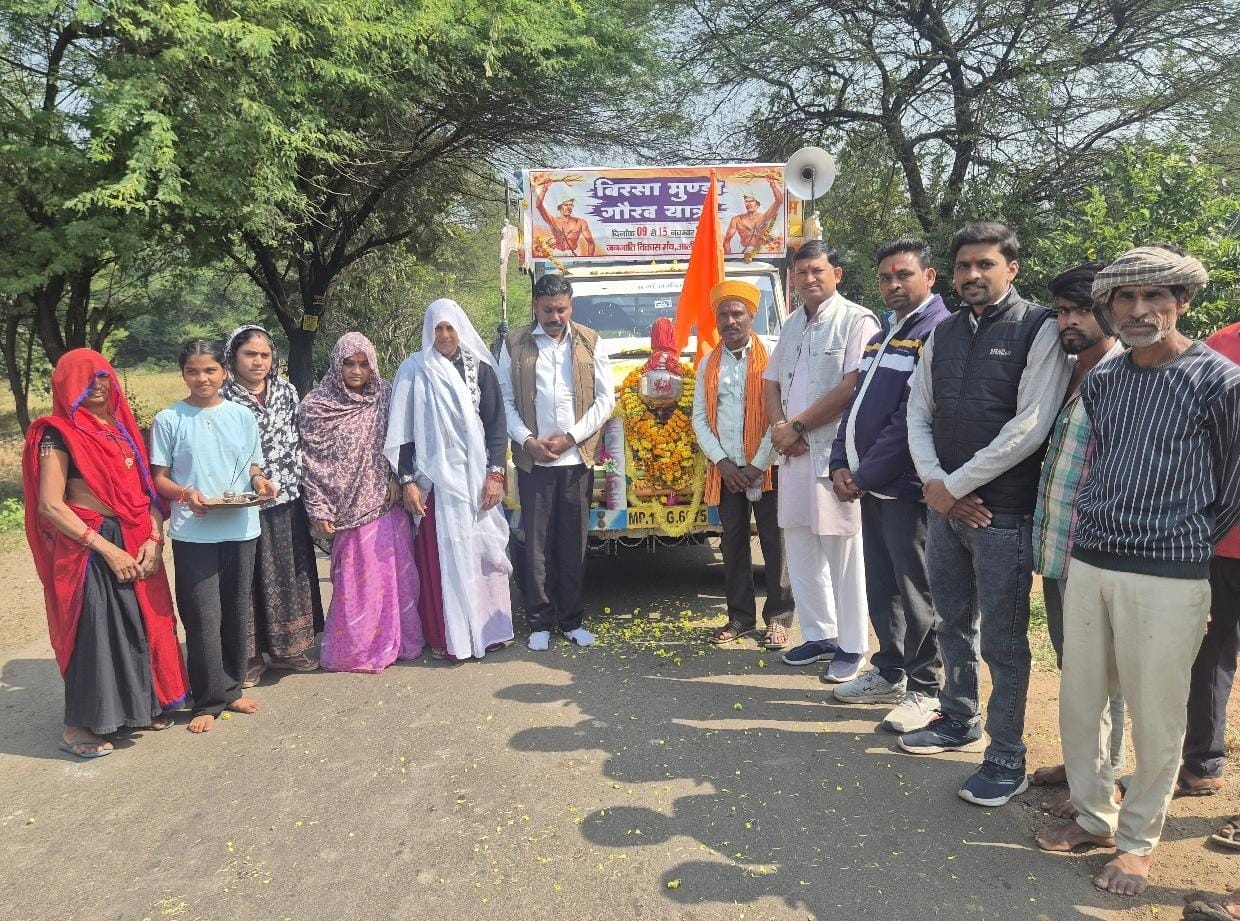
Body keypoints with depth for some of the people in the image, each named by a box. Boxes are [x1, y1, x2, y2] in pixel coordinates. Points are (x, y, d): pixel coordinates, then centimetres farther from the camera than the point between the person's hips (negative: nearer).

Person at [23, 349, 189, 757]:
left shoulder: (120, 426, 10)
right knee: (94, 632, -1)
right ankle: (78, 727, 14)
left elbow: (145, 488, 10)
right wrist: (108, 550, -17)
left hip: (135, 543, 6)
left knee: (142, 625, 12)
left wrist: (153, 539, -5)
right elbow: (50, 506, -15)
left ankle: (140, 704, 30)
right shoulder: (59, 434, -9)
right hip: (88, 548, -6)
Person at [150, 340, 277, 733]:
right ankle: (209, 701, 11)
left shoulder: (242, 416, 6)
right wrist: (184, 494, -19)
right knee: (203, 618, -1)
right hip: (193, 532, -3)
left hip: (240, 529, 3)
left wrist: (260, 482, -9)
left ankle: (232, 688, 28)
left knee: (237, 612, 12)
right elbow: (159, 478, 1)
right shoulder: (168, 420, -1)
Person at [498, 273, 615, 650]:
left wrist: (570, 437, -7)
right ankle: (540, 622, 14)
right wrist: (528, 441, -11)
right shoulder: (515, 344, 3)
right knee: (537, 544, 3)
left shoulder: (589, 342, 5)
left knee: (574, 544, 7)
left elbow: (605, 399, 3)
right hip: (533, 461, -1)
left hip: (577, 460, 1)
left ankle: (572, 620, 19)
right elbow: (505, 400, 2)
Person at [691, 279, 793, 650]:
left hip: (766, 468, -4)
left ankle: (777, 618, 12)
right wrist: (723, 462, -4)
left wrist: (758, 465, -13)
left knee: (774, 543, 2)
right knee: (733, 543, 9)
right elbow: (700, 417, 8)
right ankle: (740, 616, 20)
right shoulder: (708, 364, 9)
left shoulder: (770, 358, -5)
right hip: (726, 470, 4)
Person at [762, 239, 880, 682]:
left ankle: (852, 646, 12)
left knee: (842, 551, 0)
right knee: (800, 549, 12)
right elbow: (772, 382, 17)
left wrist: (795, 426, -11)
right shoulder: (791, 325, 16)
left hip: (836, 453, -7)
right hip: (794, 452, 7)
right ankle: (819, 634, 26)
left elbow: (852, 388, -16)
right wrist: (780, 428, -2)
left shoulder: (857, 321, -7)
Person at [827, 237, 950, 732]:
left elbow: (913, 419, -19)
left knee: (914, 589, 1)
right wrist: (841, 464, 3)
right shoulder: (881, 338, 18)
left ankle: (925, 689, 13)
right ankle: (889, 672, 30)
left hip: (905, 485, -8)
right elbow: (855, 404, 18)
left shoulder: (938, 332, -11)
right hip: (868, 484, 9)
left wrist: (865, 474, -14)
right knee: (881, 585, 16)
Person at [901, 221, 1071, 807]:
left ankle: (1006, 759, 19)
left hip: (1003, 512, -6)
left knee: (1003, 640, 3)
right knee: (952, 624, 19)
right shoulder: (944, 333, 10)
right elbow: (919, 410, 10)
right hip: (944, 505, 6)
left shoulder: (1039, 330, -9)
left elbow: (1031, 426, -17)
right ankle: (958, 721, 38)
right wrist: (933, 483, -6)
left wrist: (955, 484, -14)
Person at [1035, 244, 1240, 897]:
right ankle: (1094, 817, 32)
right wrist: (1094, 533, 14)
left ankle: (1138, 840, 26)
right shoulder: (1101, 381, 9)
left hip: (1166, 578, -5)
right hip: (1087, 564, 5)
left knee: (1155, 718, 6)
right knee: (1078, 703, 13)